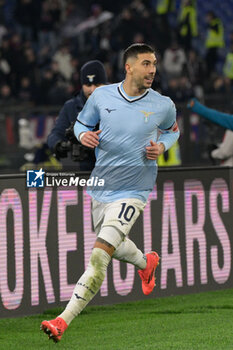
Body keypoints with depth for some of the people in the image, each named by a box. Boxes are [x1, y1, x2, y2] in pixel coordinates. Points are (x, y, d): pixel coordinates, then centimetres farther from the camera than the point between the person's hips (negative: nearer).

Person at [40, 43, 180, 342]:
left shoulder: (163, 105, -6)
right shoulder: (101, 96, -4)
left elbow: (172, 130, 15)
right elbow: (81, 123, 12)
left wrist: (161, 146, -6)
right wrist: (84, 135, -11)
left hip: (132, 192, -4)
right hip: (99, 187, 4)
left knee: (99, 257, -17)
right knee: (114, 246, 25)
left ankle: (64, 320, -18)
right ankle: (146, 263, 61)